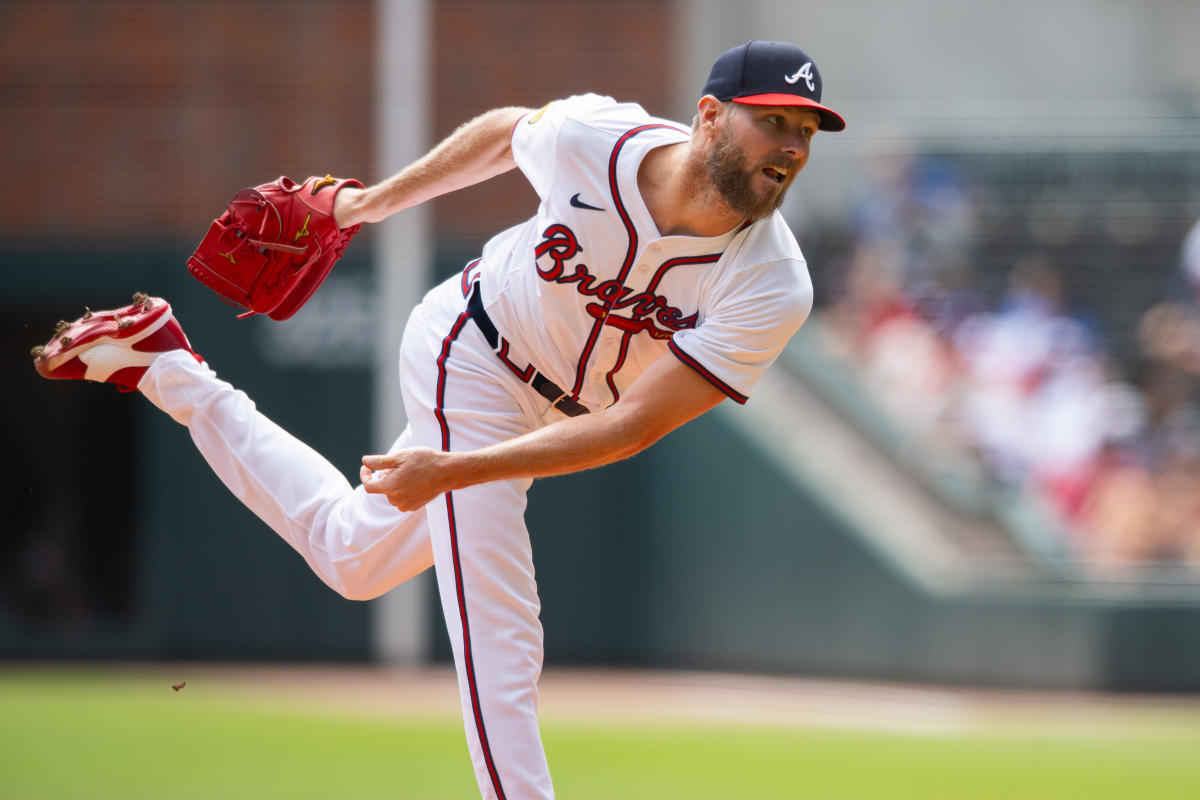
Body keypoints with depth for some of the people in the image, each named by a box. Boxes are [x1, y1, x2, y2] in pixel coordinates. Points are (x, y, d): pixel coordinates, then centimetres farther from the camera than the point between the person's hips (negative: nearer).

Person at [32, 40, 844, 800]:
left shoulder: (771, 289, -28)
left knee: (350, 556, 23)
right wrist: (377, 201, 11)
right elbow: (508, 129, -2)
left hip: (542, 417, 4)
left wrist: (455, 471, -36)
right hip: (469, 354, -4)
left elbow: (634, 424, -30)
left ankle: (168, 369, 36)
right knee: (500, 646, -13)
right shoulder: (594, 137, -27)